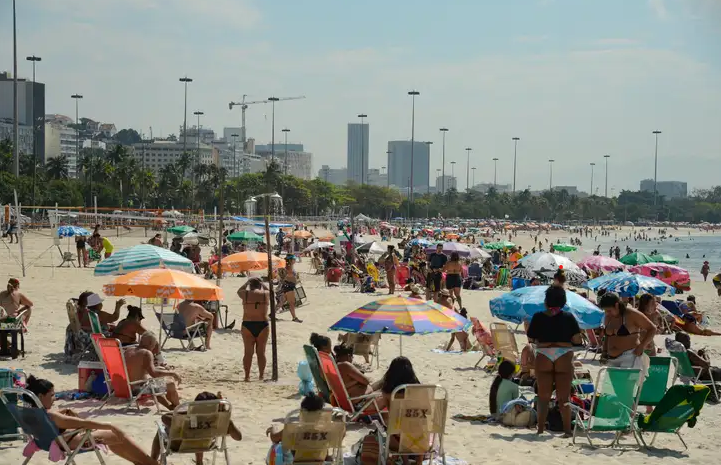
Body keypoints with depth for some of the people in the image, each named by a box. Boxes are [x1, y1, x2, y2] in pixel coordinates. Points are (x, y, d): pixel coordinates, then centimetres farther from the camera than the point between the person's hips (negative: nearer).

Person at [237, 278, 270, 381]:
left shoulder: (246, 294, -3)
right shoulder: (266, 294, -1)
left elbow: (239, 291, 21)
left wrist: (247, 282, 27)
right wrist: (262, 284, 25)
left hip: (247, 326, 0)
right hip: (262, 326, 0)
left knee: (248, 352, 5)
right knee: (261, 352, 8)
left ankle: (247, 376, 5)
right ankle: (261, 376, 11)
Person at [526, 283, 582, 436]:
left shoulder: (538, 317, 0)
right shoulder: (569, 317, -1)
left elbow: (531, 338, 5)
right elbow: (577, 340, -4)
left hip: (543, 357, 0)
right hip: (564, 358, 0)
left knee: (543, 396, 8)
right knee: (564, 396, 4)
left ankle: (541, 428, 7)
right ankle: (567, 429, 2)